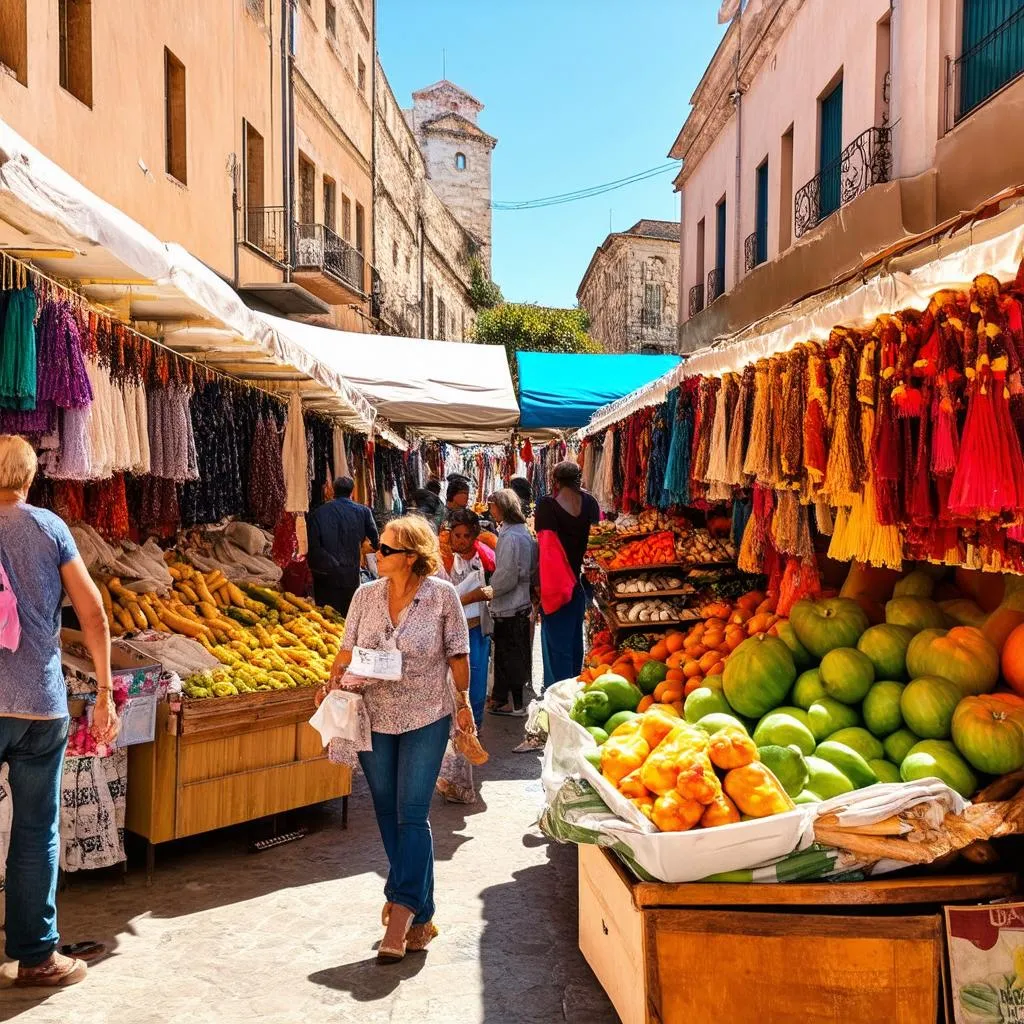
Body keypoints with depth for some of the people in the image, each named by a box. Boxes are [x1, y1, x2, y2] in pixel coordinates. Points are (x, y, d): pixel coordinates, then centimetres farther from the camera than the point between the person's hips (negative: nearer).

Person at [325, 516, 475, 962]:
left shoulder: (442, 595, -10)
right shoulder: (366, 595, 0)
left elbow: (457, 654, -2)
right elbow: (348, 651, 6)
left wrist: (462, 702, 0)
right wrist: (333, 686, -9)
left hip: (425, 719, -4)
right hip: (374, 718, 4)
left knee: (411, 815, -7)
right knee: (387, 814, 11)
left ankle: (403, 912, -1)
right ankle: (419, 914, 26)